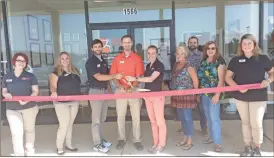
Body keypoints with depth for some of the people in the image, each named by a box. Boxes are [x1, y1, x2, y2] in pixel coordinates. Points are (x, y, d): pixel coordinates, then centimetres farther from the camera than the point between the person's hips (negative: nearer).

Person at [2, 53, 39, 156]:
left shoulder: (30, 76, -2)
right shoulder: (7, 77, 4)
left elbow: (35, 91, -5)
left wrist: (27, 100, -22)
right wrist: (6, 94, -13)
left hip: (29, 108, 0)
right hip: (12, 109, 1)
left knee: (29, 130, 14)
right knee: (16, 133, -5)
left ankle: (30, 151, 33)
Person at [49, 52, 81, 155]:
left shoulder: (75, 71, 8)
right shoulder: (56, 72, -8)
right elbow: (53, 86, -18)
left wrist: (79, 96, 15)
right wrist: (54, 92, -38)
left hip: (74, 102, 6)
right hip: (61, 103, -5)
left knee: (70, 124, 15)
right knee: (64, 125, -6)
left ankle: (69, 144, 29)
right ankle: (59, 147, 10)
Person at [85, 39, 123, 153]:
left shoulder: (103, 61, 14)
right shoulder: (90, 62, -10)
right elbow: (98, 77, -21)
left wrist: (109, 90, 13)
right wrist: (115, 76, -23)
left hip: (105, 91, 7)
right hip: (96, 91, -7)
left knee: (102, 118, 14)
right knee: (96, 119, -2)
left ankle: (101, 139, 27)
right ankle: (97, 144, 7)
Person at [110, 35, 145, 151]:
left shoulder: (137, 58, 0)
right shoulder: (117, 59, 6)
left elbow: (139, 76, -5)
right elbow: (113, 75, 3)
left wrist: (132, 87, -21)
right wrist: (120, 86, -14)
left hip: (134, 90, -1)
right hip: (120, 90, 2)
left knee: (136, 116, 4)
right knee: (120, 116, 8)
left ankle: (137, 140, 16)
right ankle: (121, 139, 22)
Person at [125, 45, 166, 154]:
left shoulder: (159, 65, -10)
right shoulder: (148, 66, 14)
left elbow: (151, 79, -20)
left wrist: (136, 79, -21)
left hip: (157, 95, -7)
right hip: (148, 95, 7)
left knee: (160, 121, 0)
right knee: (152, 121, 13)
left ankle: (161, 144, 12)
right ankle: (155, 143, 24)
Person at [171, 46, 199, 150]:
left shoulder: (189, 67, -14)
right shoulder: (176, 65, 9)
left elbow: (196, 81, -14)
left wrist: (194, 93, -5)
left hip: (187, 96, -8)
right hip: (178, 95, 8)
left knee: (187, 118, 1)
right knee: (182, 118, 15)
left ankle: (189, 141, 14)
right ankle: (185, 139, 29)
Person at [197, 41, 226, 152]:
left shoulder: (219, 61, -8)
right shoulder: (203, 62, 11)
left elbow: (221, 79, -13)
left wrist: (217, 94, -19)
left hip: (214, 93, -6)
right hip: (204, 93, 7)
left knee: (214, 117, -5)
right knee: (208, 117, 15)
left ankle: (218, 142, 5)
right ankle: (212, 137, 30)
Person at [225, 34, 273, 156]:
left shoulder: (263, 58, -2)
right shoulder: (236, 60, 1)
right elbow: (228, 77, -1)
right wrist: (238, 87, -17)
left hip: (258, 97, -2)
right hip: (240, 96, 2)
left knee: (256, 123, 1)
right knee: (245, 122, 13)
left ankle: (257, 148, 24)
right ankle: (248, 147, 28)